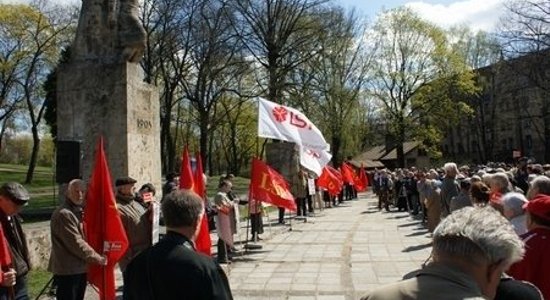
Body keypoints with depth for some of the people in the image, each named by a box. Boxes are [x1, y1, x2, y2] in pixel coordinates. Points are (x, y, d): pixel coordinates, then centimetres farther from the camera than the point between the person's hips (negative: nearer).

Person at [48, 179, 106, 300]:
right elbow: (76, 243, -22)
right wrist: (97, 258, -16)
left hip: (80, 268, 9)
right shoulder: (63, 214, -18)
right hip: (67, 270, -9)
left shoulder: (79, 211, 13)